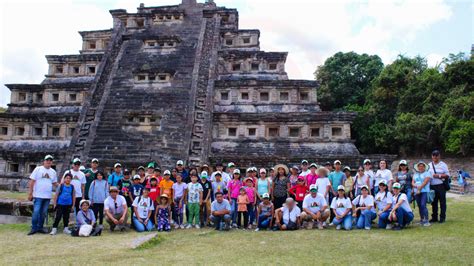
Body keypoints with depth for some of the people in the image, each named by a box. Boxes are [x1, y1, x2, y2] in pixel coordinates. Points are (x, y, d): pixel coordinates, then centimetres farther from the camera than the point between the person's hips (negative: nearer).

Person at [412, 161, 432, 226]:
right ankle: (421, 219, 14)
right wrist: (416, 186, -8)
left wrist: (420, 188, -11)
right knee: (419, 206, 6)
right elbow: (412, 183, 12)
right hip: (416, 192, 5)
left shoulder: (427, 173, 4)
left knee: (423, 205, -16)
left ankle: (426, 221, -15)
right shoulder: (415, 174, 21)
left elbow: (425, 182, -8)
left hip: (424, 191, -5)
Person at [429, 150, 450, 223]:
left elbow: (447, 175, -3)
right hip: (432, 186, 4)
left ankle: (442, 217, 8)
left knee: (442, 202, 0)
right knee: (434, 202, 9)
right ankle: (434, 217, 17)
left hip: (441, 186, -4)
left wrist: (439, 176, -15)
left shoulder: (443, 165, 1)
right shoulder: (429, 165, 13)